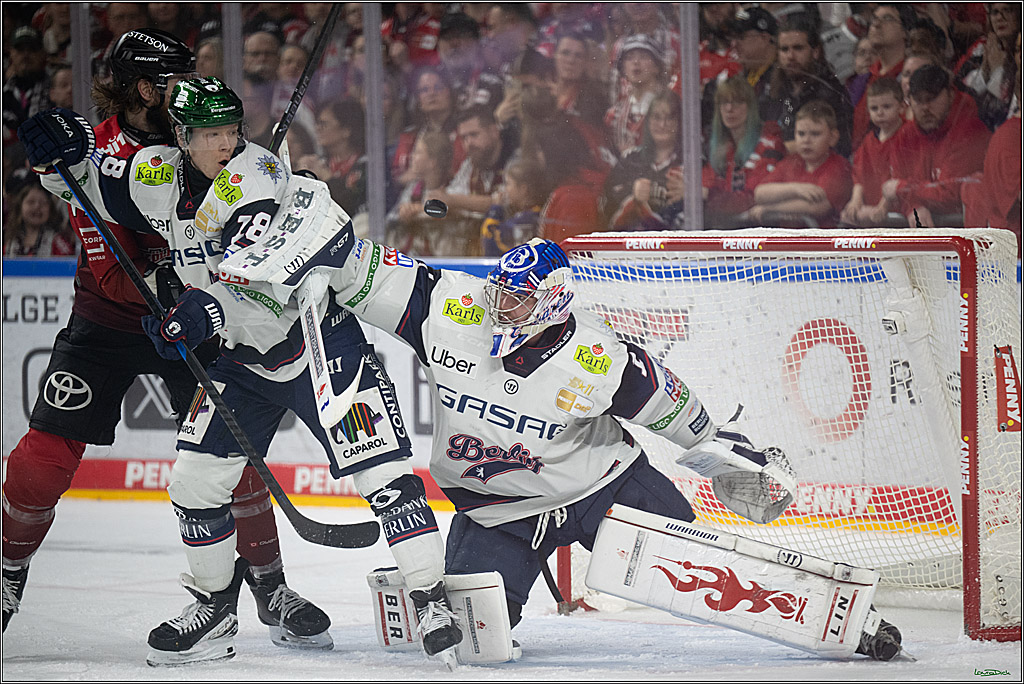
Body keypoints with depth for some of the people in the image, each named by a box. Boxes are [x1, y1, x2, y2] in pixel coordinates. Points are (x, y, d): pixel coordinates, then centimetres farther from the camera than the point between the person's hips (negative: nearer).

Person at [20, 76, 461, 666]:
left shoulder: (255, 174, -22)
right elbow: (94, 189, 13)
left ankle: (434, 603, -9)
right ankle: (215, 608, 22)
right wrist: (64, 155, -10)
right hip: (240, 353, 6)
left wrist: (205, 308, -52)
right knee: (195, 482, 4)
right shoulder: (158, 176, -3)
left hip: (318, 336, -6)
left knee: (383, 473, -15)